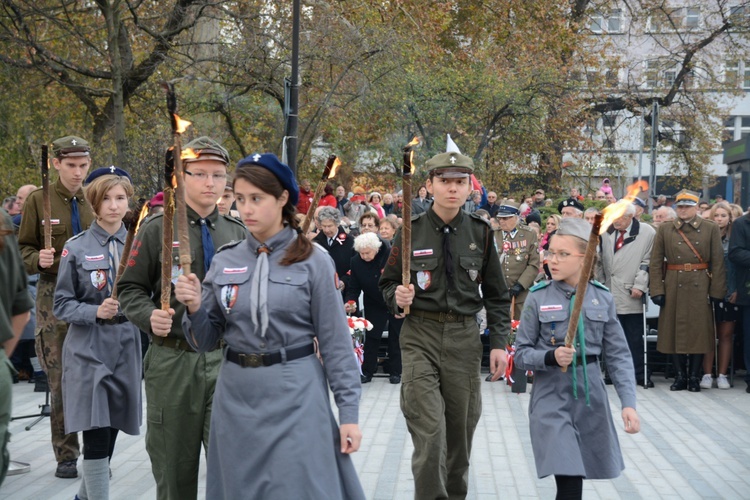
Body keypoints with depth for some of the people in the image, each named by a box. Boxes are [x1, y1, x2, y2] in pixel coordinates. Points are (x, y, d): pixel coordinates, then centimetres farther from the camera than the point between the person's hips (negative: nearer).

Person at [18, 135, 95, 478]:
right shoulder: (38, 201, 2)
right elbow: (24, 249, 6)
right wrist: (38, 259, -15)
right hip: (55, 296, -2)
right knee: (60, 380, 0)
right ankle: (66, 456, 10)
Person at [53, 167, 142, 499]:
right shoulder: (77, 248, -4)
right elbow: (62, 304, -3)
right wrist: (95, 312, -19)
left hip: (126, 347, 4)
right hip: (89, 350, -4)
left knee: (111, 430, 12)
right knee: (96, 434, -10)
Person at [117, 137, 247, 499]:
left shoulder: (238, 233, 9)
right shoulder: (157, 229, 0)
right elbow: (131, 289, 2)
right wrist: (150, 316, -17)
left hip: (226, 359, 2)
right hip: (172, 359, -1)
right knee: (175, 468, 10)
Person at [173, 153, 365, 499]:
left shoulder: (313, 261, -6)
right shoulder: (224, 263, 5)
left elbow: (335, 341, -4)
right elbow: (206, 342, 8)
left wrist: (348, 411, -8)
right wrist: (195, 308, -13)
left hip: (296, 396, -4)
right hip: (237, 397, 4)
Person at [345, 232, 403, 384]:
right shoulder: (356, 261, -15)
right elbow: (354, 286, -8)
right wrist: (350, 300, -28)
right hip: (374, 304, 2)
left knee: (395, 338, 7)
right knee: (371, 337, 2)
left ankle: (395, 372, 17)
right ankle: (367, 372, 10)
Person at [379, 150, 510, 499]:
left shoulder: (480, 232, 3)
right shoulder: (411, 231, -3)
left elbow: (496, 294, 9)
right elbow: (387, 282, 7)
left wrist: (499, 343, 2)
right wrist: (397, 297, -15)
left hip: (464, 338, 2)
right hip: (420, 336, -2)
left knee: (461, 429, 12)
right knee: (428, 431, -12)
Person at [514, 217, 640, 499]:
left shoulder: (602, 298, 0)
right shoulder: (538, 298, -5)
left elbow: (618, 356, 1)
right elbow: (521, 354, -2)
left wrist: (628, 403, -8)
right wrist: (551, 357, -21)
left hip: (590, 394, 3)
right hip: (551, 395, -3)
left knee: (579, 475, 12)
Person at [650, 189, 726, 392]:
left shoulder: (711, 229, 2)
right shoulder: (664, 230, 4)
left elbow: (718, 262, 0)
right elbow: (655, 262, 2)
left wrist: (717, 291, -6)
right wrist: (657, 290, -5)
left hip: (700, 288, -1)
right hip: (673, 287, 1)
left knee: (699, 331, 2)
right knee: (674, 330, 3)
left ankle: (695, 377, 11)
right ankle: (680, 376, 14)